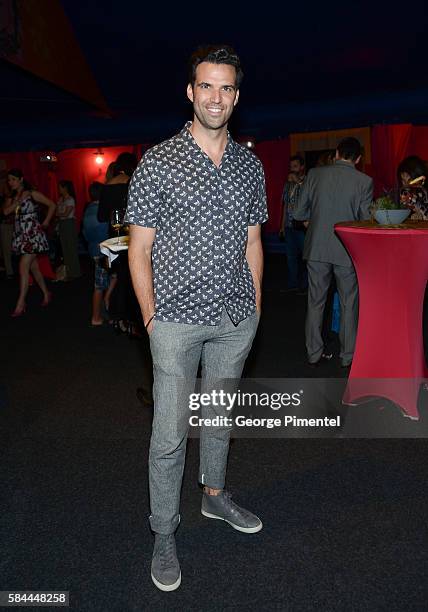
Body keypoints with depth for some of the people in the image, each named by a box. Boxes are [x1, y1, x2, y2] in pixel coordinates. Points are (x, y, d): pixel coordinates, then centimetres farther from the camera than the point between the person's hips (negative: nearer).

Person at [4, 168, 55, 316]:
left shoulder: (32, 194, -5)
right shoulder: (12, 198, 12)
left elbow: (52, 205, -4)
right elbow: (6, 211, -7)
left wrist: (45, 222, -6)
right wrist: (18, 200, -11)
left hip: (33, 235, -7)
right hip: (21, 235, 7)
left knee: (23, 267, -12)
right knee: (33, 267, 13)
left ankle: (20, 304, -8)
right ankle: (46, 294, 27)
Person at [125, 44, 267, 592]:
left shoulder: (249, 165, 8)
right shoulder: (158, 163, -6)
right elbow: (139, 248, -5)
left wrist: (256, 301, 9)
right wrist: (151, 316, -8)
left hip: (236, 319, 5)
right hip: (177, 320, -4)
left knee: (219, 415, 20)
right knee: (170, 433, 2)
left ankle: (214, 495, 42)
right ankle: (164, 535, 21)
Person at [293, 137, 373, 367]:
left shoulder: (315, 174, -3)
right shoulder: (364, 181, -6)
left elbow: (299, 213, -1)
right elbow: (365, 219, -4)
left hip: (317, 248, 1)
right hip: (348, 251, -1)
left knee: (315, 302, 12)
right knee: (348, 304, 11)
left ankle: (314, 353, 20)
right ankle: (348, 355, 19)